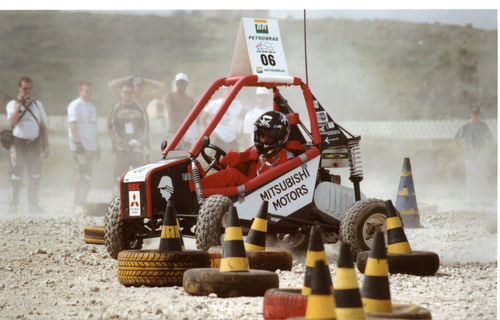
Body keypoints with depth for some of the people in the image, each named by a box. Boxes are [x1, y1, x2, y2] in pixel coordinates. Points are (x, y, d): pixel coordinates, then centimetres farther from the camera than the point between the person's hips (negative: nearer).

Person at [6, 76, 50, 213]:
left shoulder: (37, 104, 14)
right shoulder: (12, 104, 1)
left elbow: (43, 126, 17)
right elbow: (12, 122, -17)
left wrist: (46, 145, 10)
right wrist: (20, 104, -18)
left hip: (34, 143, 4)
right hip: (18, 143, -4)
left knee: (36, 176, 5)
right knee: (16, 177, -4)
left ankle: (33, 205, 15)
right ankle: (13, 206, 2)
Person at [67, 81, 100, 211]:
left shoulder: (92, 107, 20)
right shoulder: (75, 105, -6)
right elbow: (73, 126, -15)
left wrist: (97, 147, 20)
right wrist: (78, 145, -23)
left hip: (91, 147, 8)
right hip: (80, 146, -8)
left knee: (87, 177, 8)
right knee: (83, 175, -14)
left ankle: (80, 203, 12)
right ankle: (78, 203, -14)